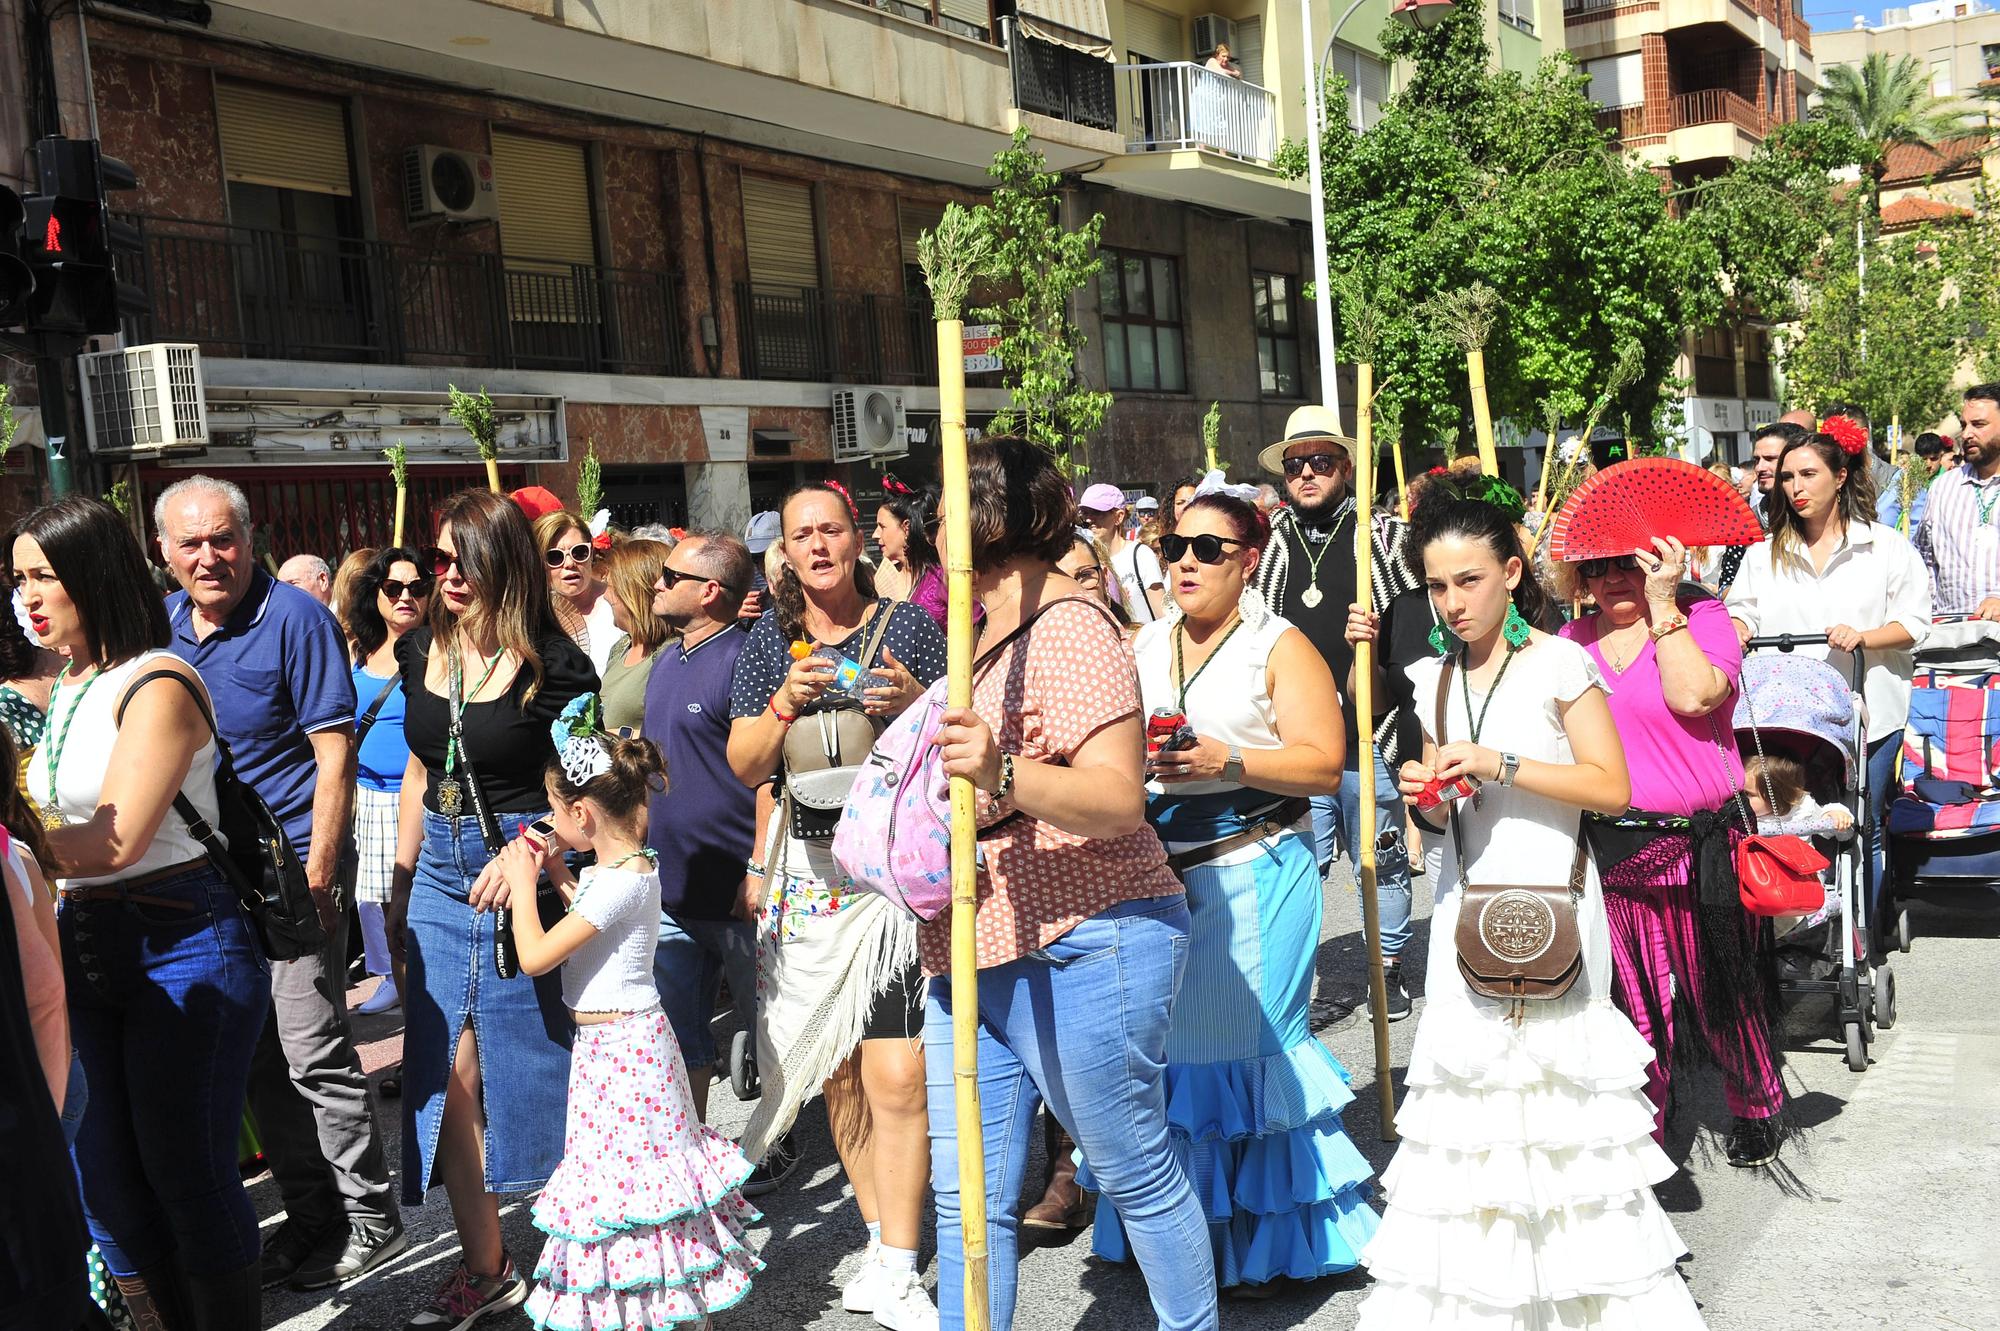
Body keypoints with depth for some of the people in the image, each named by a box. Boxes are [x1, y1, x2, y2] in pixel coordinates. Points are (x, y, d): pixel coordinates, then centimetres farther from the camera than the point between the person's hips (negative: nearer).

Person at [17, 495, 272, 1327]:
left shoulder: (155, 684, -13)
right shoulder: (64, 689, 12)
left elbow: (118, 840, -20)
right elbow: (68, 830, 16)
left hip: (181, 947, -8)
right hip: (82, 945, 8)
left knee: (185, 1168, 0)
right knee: (103, 1176, 12)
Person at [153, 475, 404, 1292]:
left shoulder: (294, 618, -11)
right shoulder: (163, 622, 8)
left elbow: (334, 754, -14)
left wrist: (317, 876, -18)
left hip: (289, 867, -7)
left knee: (313, 1055, -3)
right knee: (258, 1061, 12)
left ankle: (371, 1220, 10)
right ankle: (312, 1212, 26)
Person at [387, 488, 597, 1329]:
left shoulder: (550, 663, -12)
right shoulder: (422, 652, 6)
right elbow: (419, 772, 16)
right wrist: (400, 883, 17)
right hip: (442, 877, 6)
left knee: (530, 1069, 4)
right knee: (444, 1077, 7)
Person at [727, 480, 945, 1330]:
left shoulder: (909, 625, 1)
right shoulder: (769, 641, 9)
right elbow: (744, 767, 6)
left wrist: (914, 705, -15)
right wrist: (786, 704, -11)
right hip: (806, 871, 3)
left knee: (895, 1077, -9)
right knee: (838, 1073, 9)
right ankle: (882, 1239, 25)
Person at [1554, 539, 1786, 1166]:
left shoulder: (1700, 618, -3)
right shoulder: (1574, 638, 8)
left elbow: (1694, 696, -22)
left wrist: (1662, 603, -17)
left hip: (1696, 848, -3)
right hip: (1608, 850, 3)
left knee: (1719, 990, 10)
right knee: (1631, 1001, 10)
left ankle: (1757, 1108, 34)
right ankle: (1642, 1132, 26)